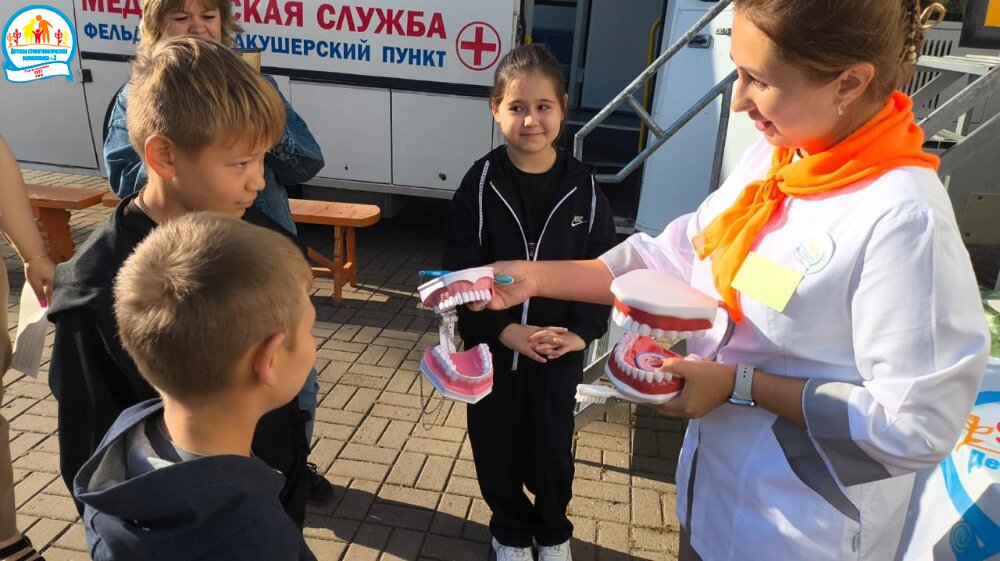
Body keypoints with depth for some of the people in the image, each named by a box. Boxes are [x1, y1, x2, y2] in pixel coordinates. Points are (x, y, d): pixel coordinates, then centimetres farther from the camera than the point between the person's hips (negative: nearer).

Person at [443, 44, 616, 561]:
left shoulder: (583, 188, -6)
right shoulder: (480, 184, -10)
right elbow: (460, 271, -11)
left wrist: (583, 331, -13)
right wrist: (503, 330, -19)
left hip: (559, 346, 1)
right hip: (493, 344, 0)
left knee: (552, 447, 13)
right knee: (496, 444, 14)